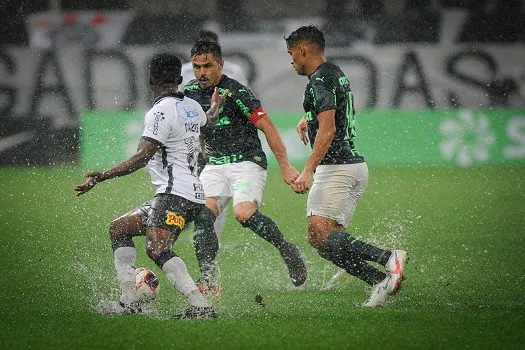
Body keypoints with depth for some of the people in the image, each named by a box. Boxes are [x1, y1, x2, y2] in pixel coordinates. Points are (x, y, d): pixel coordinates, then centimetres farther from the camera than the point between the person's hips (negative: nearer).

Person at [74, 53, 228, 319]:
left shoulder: (161, 112, -11)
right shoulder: (192, 107, 16)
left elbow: (141, 158, -19)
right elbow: (206, 123, 42)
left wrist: (102, 176, -20)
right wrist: (215, 107, 66)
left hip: (174, 194, -10)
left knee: (157, 249, -27)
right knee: (119, 229, 17)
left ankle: (200, 306, -38)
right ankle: (129, 301, 9)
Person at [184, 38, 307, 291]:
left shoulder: (235, 92, -16)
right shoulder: (190, 92, 4)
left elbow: (267, 127, -13)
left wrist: (285, 166, -14)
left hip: (247, 161, -6)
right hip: (214, 164, 6)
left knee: (244, 214, -27)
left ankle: (287, 250, -5)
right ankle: (208, 279, -12)